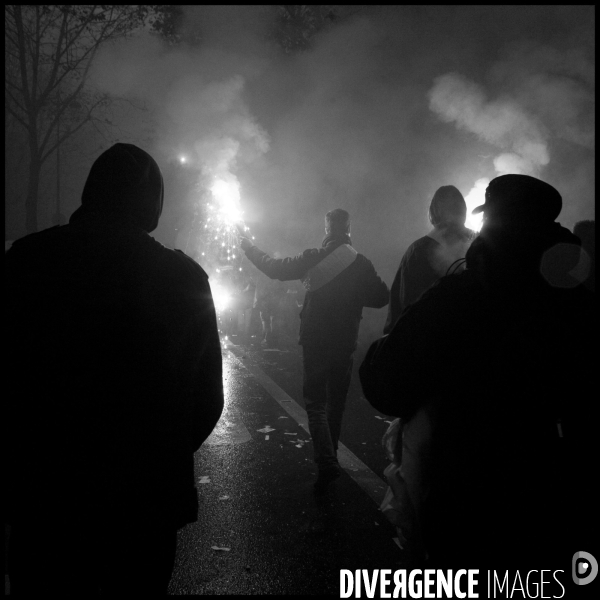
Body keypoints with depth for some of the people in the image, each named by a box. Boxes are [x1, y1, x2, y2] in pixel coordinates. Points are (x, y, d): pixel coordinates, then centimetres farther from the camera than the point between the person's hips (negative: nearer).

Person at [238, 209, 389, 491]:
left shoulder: (313, 258, -10)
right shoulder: (361, 263, -4)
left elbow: (275, 268, -3)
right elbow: (381, 297, 0)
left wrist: (249, 247, 12)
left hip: (315, 341, -2)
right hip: (345, 344, 3)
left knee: (315, 403, 3)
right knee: (336, 403, 17)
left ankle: (327, 463, -11)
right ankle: (329, 457, 28)